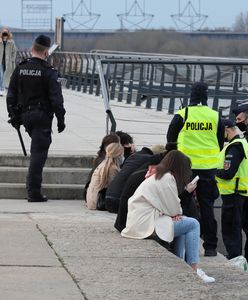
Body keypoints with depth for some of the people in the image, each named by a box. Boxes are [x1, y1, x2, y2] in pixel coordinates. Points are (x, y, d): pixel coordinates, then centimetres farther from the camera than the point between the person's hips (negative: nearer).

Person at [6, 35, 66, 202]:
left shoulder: (20, 69, 4)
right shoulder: (48, 72, -12)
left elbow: (11, 95, 9)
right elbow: (56, 99, -13)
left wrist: (14, 116, 16)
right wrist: (61, 119, -6)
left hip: (25, 115, 6)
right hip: (42, 116, -6)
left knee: (37, 150, 24)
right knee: (39, 153, -4)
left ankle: (33, 190, 27)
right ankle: (34, 193, -7)